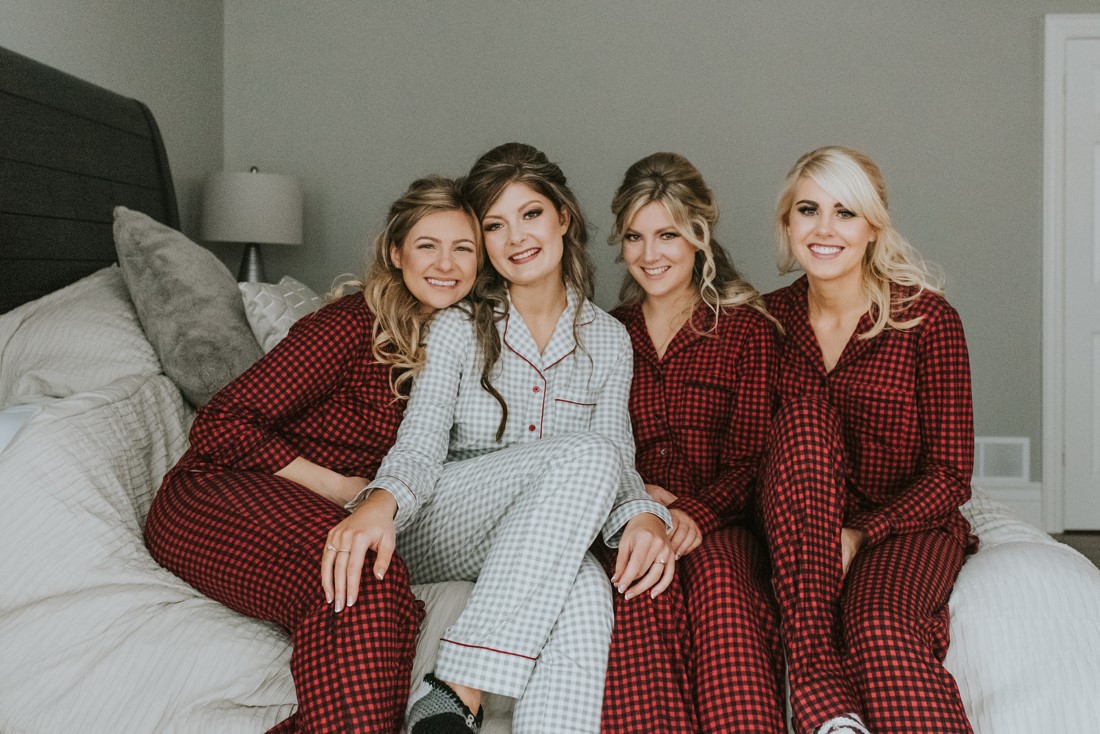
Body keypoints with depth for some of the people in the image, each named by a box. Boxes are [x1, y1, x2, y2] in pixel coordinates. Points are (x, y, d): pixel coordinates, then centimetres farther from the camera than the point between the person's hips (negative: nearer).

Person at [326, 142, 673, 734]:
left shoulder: (607, 340, 9)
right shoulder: (458, 328, 0)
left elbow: (619, 458, 2)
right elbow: (421, 445, -12)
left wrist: (643, 515, -23)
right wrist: (381, 503, -36)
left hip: (547, 547, 3)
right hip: (433, 531, -2)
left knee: (585, 590, -36)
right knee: (585, 456, -32)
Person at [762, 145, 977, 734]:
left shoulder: (926, 318, -8)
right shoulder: (773, 317, 2)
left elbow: (950, 475, -7)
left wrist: (859, 536, -20)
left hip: (906, 525, -3)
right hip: (803, 530, 3)